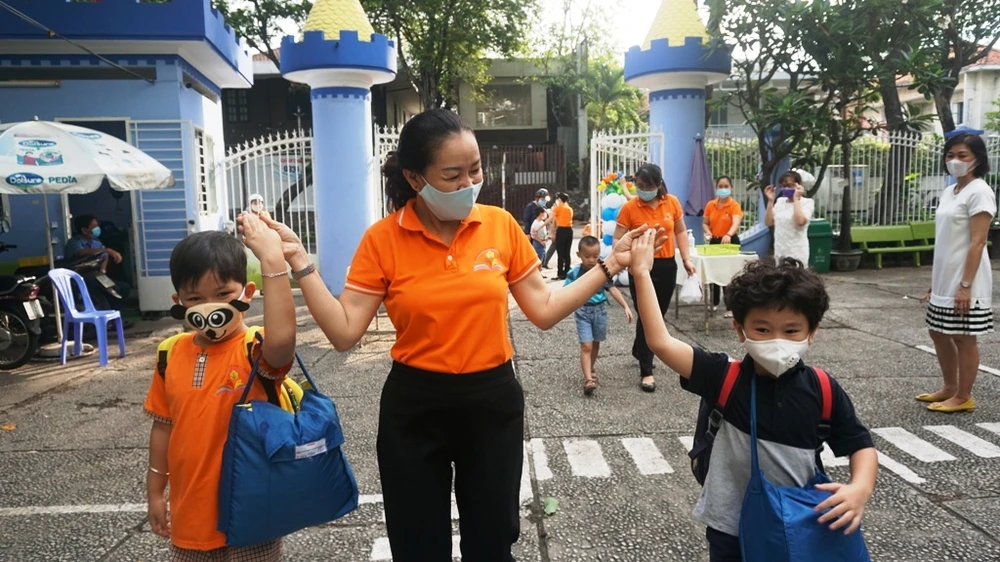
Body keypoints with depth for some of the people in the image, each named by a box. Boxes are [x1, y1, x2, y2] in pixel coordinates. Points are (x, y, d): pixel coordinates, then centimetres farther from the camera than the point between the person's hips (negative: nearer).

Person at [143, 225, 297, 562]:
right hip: (190, 512, 5)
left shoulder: (256, 352, -18)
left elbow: (282, 338, -43)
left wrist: (273, 263, -46)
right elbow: (164, 425, 9)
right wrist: (155, 491, 14)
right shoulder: (173, 355, -2)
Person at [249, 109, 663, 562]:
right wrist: (299, 264, -18)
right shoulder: (382, 240, -10)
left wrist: (608, 266, -5)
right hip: (414, 408, -1)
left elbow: (544, 310, 0)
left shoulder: (501, 225, -5)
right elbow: (344, 332, -11)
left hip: (493, 401, 2)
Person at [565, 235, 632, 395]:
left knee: (595, 344, 18)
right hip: (582, 311, -3)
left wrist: (626, 307, -13)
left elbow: (613, 289, -6)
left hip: (600, 310, 3)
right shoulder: (574, 273, -11)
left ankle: (592, 368, 41)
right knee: (586, 346, -9)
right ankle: (588, 379, -12)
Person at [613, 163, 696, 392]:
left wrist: (686, 260, 4)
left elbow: (680, 231, 9)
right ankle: (646, 371, 6)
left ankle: (639, 350, 41)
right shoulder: (629, 208, -11)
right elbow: (618, 239, -10)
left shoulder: (672, 202, -1)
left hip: (667, 266, 4)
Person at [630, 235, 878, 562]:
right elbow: (660, 342, -23)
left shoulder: (823, 391, -10)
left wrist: (860, 489, -20)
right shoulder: (726, 378, -16)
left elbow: (861, 446, 1)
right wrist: (642, 273, -25)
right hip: (732, 530, -1)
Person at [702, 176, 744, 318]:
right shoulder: (710, 205, 2)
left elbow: (736, 223, -29)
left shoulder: (734, 205, -12)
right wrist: (708, 232, -14)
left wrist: (728, 235, -49)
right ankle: (714, 302, 28)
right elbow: (705, 223, 8)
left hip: (730, 241, -4)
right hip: (714, 241, 5)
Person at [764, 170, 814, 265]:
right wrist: (770, 201, -2)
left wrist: (796, 199, -17)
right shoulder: (780, 201, 10)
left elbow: (800, 221, -23)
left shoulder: (807, 202, -6)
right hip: (779, 252, 6)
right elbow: (768, 222, 5)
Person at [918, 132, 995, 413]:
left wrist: (965, 285, -21)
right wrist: (934, 281, 16)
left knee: (964, 337, 1)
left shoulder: (979, 192, -12)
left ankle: (963, 398, 13)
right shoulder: (949, 192, 13)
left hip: (964, 281, -9)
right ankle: (949, 388, 30)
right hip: (944, 280, 9)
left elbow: (977, 242, -17)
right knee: (939, 332, 15)